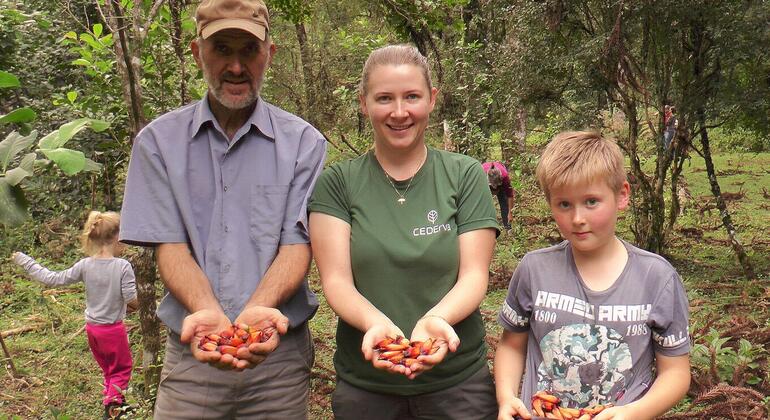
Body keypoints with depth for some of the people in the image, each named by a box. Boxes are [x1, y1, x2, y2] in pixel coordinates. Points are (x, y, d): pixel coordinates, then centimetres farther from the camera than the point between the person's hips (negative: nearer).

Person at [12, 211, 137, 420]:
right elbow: (132, 300, -19)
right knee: (122, 368, 14)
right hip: (113, 328, -5)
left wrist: (26, 262, 9)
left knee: (108, 368, 24)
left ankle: (115, 402, 30)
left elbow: (54, 279, -3)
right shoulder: (123, 266, -20)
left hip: (92, 327, 5)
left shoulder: (85, 265, -8)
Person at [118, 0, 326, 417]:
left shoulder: (302, 142, -1)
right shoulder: (158, 141, 1)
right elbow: (170, 247, -4)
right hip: (192, 352, 1)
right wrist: (208, 313, -23)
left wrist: (256, 310, -25)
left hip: (278, 352, 0)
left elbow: (297, 244, -7)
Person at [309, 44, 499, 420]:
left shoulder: (465, 175, -1)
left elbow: (473, 275, -6)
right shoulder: (338, 182, -1)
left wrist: (435, 319, -25)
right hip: (363, 385, 0)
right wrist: (376, 323, -27)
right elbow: (336, 281, -8)